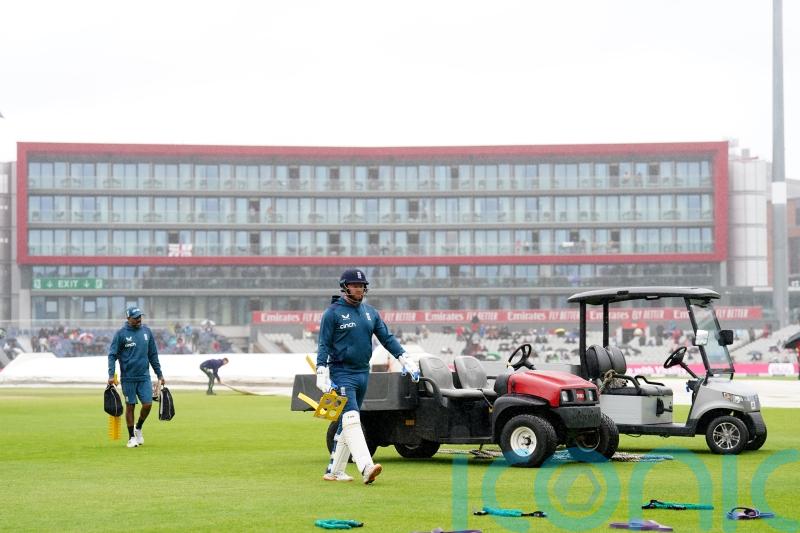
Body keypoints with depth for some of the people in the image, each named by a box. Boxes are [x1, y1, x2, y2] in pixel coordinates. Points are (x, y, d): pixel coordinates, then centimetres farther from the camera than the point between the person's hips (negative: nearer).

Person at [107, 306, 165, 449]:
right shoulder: (121, 334, -5)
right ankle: (131, 437, 15)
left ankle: (138, 428, 21)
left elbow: (153, 355, 13)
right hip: (128, 377, -3)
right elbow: (112, 355, -5)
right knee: (130, 406, 3)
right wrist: (111, 375, -16)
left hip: (144, 376, 3)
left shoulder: (147, 332, 7)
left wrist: (159, 374, 13)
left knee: (148, 404, -5)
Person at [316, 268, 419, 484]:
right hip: (341, 374, -7)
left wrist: (405, 359, -1)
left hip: (363, 373, 7)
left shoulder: (370, 312, 13)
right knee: (351, 418, -18)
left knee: (348, 422, 11)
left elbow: (387, 338, 10)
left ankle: (334, 471, 18)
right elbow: (324, 345, -7)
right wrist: (322, 373, -17)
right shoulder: (332, 313, -4)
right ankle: (366, 467, -32)